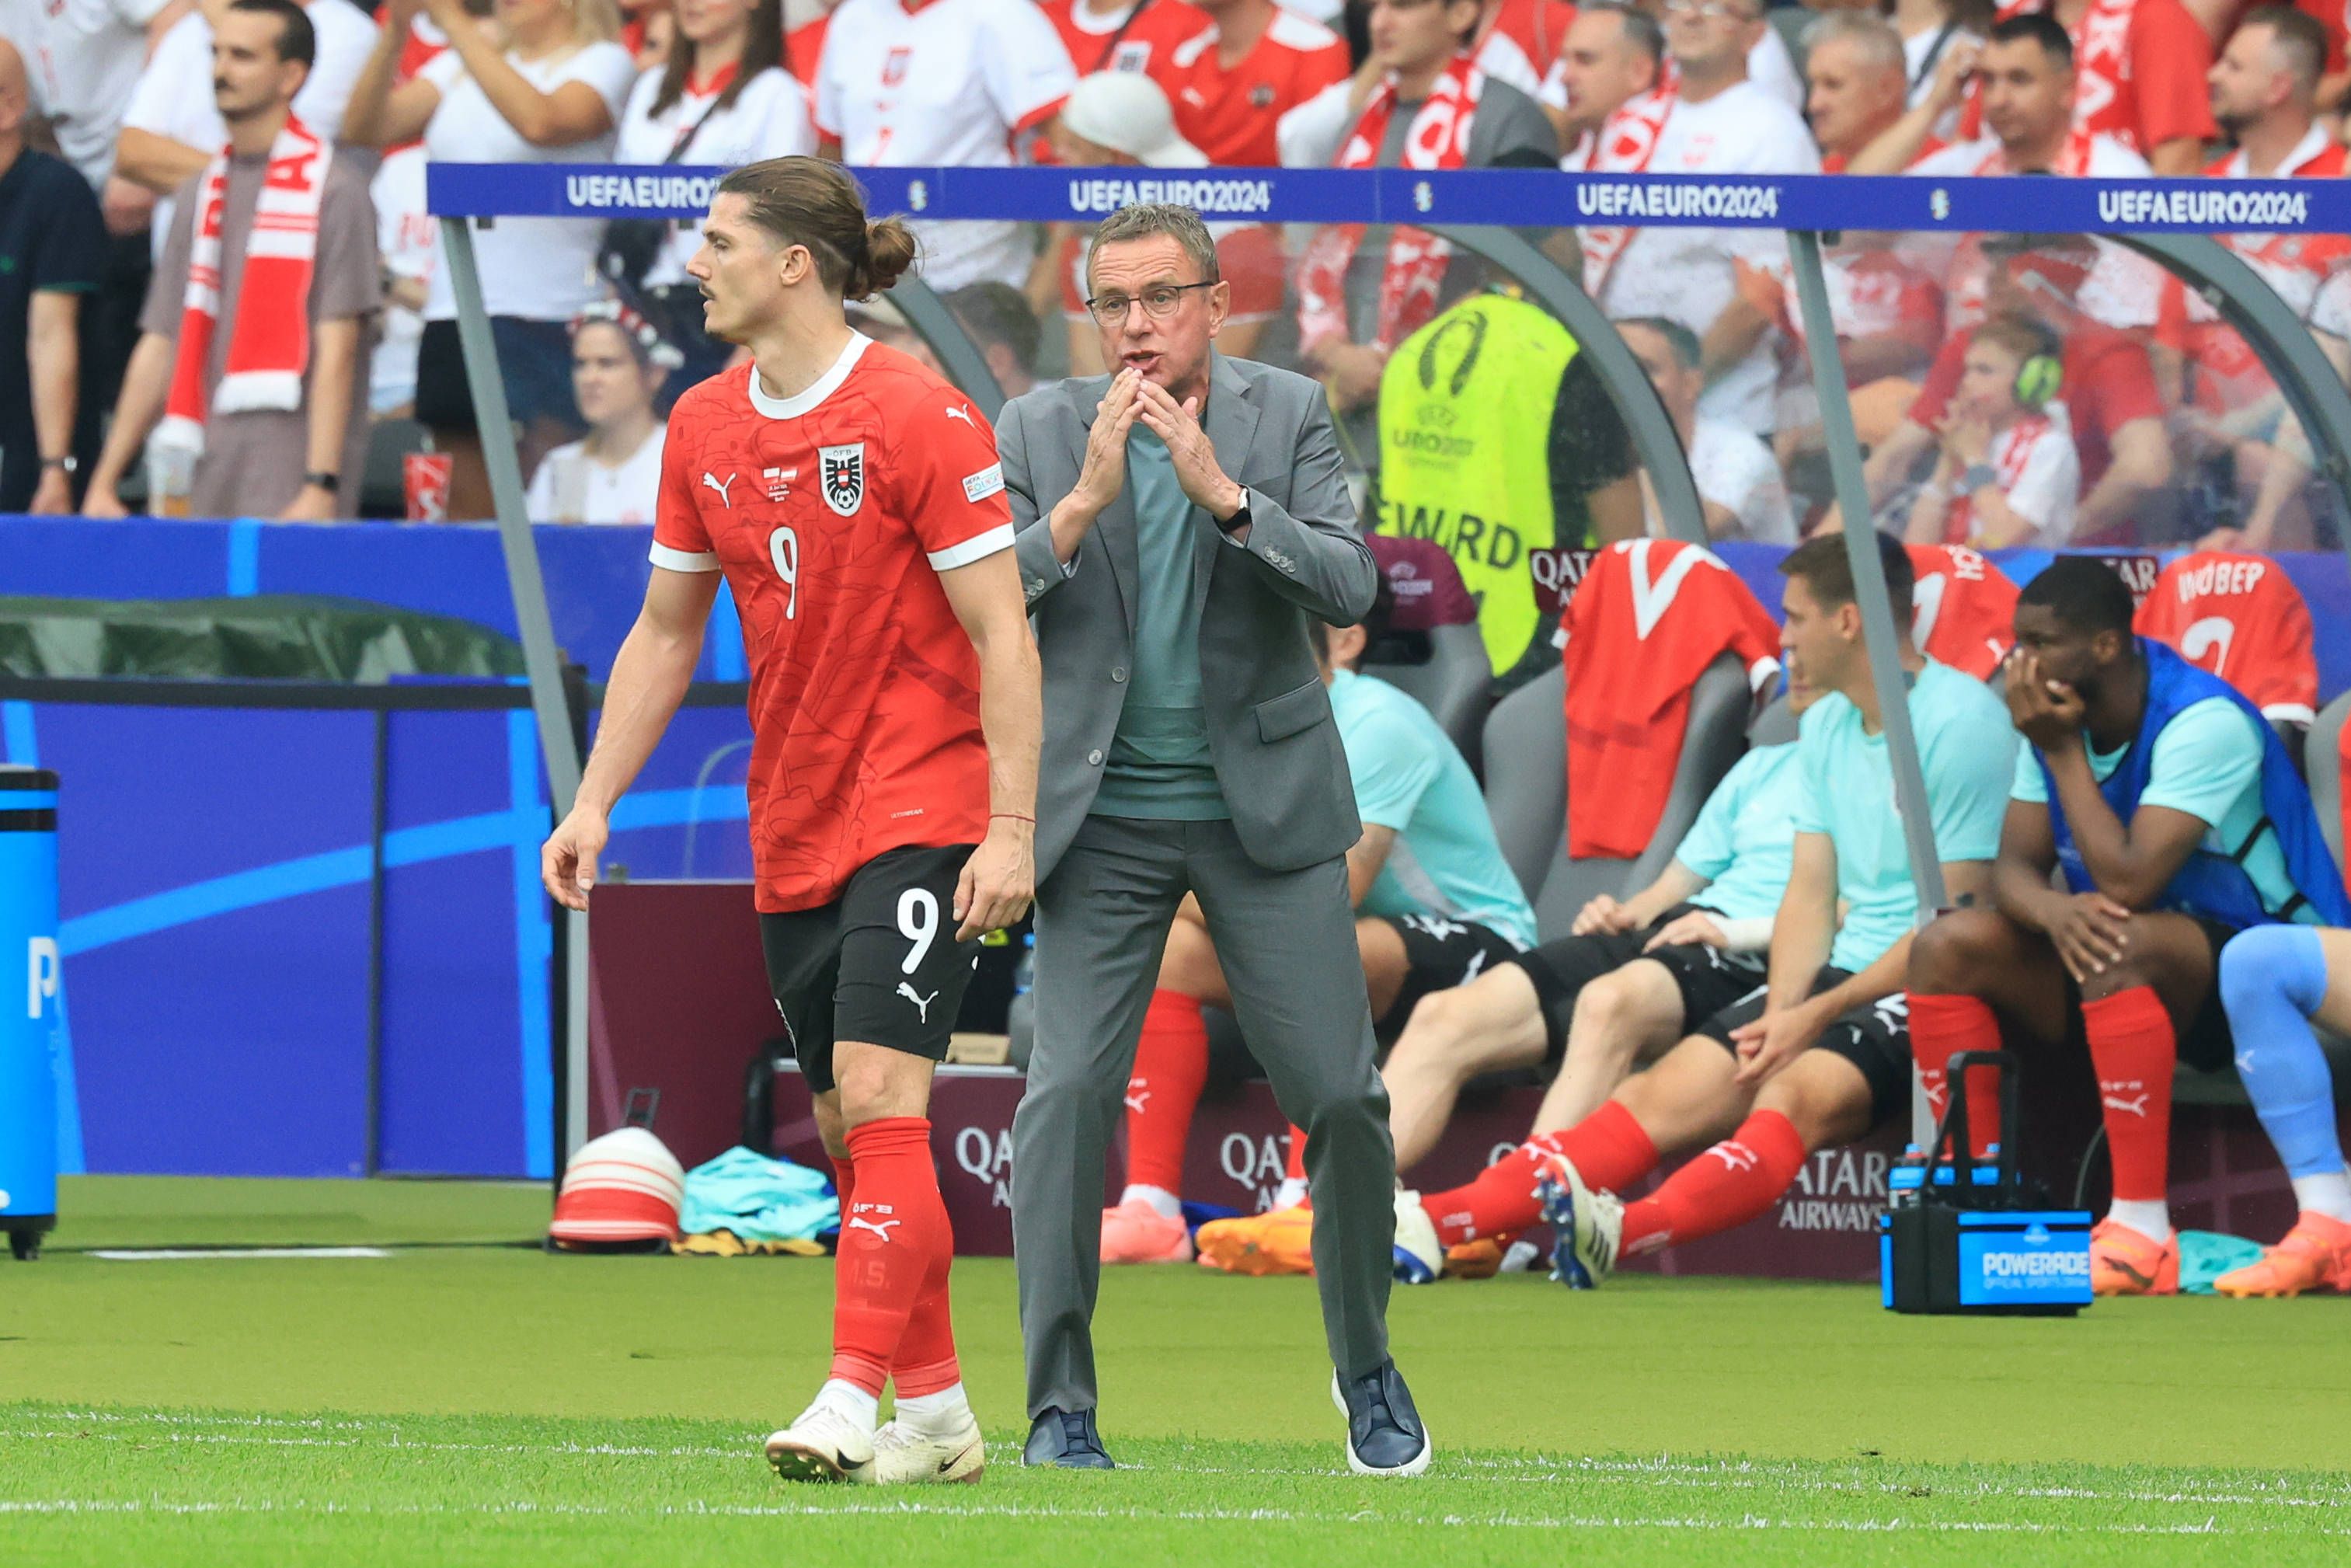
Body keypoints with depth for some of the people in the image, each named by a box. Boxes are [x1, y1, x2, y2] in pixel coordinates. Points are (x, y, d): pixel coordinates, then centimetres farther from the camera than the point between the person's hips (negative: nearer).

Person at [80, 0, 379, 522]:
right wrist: (103, 483, 13)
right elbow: (160, 349, 18)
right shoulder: (202, 194, 17)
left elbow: (336, 351, -9)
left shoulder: (333, 189, -3)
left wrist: (322, 487, -17)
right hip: (212, 489, 6)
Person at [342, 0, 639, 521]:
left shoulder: (604, 63, 1)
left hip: (547, 319, -6)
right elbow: (365, 128, 7)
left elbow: (540, 121, -20)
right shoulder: (462, 65, 18)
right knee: (465, 512, 5)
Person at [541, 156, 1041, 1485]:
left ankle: (855, 1399, -22)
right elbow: (665, 634, 17)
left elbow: (1002, 636, -13)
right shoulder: (704, 427, 7)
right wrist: (596, 803, 12)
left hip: (923, 811, -7)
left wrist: (1011, 827, -18)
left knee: (878, 1095, -18)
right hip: (792, 829, 7)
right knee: (849, 1128, 8)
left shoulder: (919, 416, -12)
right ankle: (937, 1414, 16)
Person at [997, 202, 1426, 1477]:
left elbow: (1347, 586, -11)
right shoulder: (1041, 429, 0)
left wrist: (1219, 490, -24)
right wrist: (1085, 498, -22)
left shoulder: (1286, 416, 0)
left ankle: (1368, 1373, 21)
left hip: (1261, 804, 0)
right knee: (1066, 1094, -12)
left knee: (1340, 1095, 0)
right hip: (1104, 819, 0)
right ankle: (1060, 1409, -6)